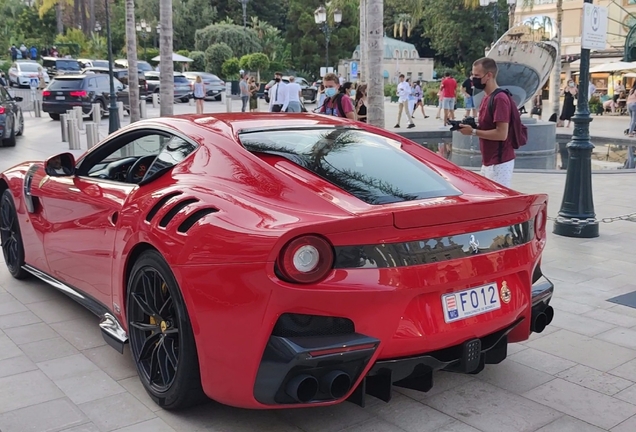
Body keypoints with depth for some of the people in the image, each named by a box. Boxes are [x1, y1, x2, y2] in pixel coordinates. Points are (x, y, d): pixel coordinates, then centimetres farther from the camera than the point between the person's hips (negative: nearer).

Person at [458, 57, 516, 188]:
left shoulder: (500, 99, -18)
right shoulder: (487, 97, 13)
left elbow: (501, 134, -24)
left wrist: (473, 132, -19)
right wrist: (472, 126, 3)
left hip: (499, 163, -10)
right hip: (488, 161, 10)